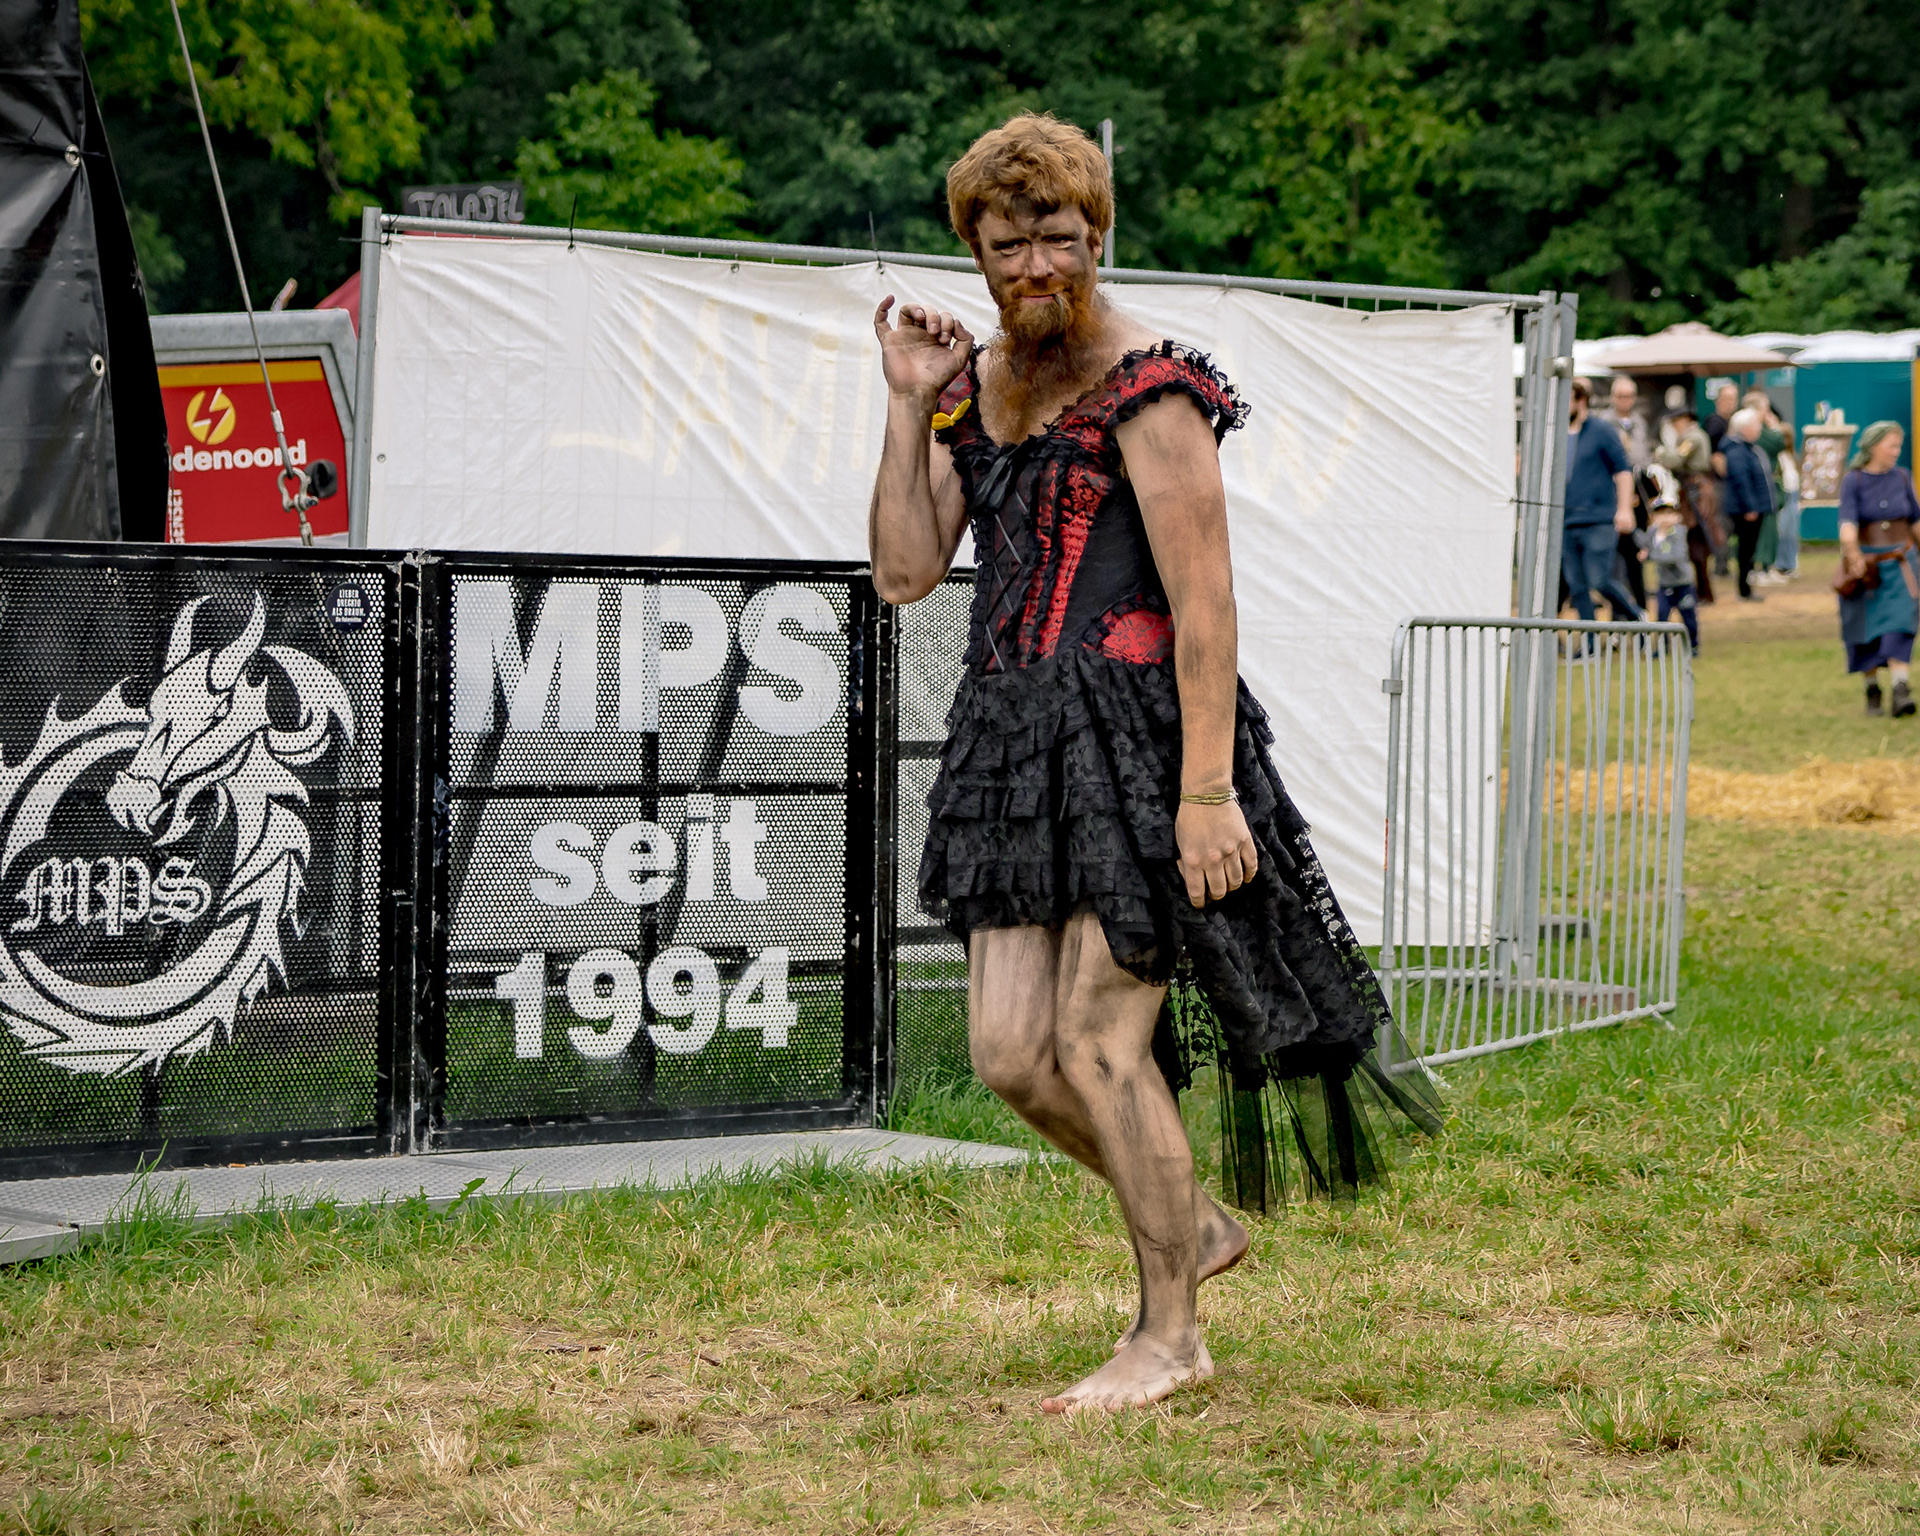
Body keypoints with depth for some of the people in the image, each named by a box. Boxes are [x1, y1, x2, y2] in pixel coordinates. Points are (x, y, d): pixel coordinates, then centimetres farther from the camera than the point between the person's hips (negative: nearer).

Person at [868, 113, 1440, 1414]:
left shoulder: (1147, 390, -10)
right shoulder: (977, 389, 12)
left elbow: (1204, 602, -14)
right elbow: (905, 572, 8)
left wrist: (1207, 789, -19)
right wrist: (910, 407, 0)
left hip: (1135, 731, -7)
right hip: (1016, 735, 7)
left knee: (1095, 1040, -7)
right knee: (1009, 1051, 4)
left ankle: (1171, 1331, 8)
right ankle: (1195, 1225, 27)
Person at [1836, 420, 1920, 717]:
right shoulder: (1853, 481, -8)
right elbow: (1847, 520, -23)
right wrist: (1851, 550, -40)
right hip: (1865, 565, -2)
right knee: (1867, 631, 5)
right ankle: (1872, 689, 22)